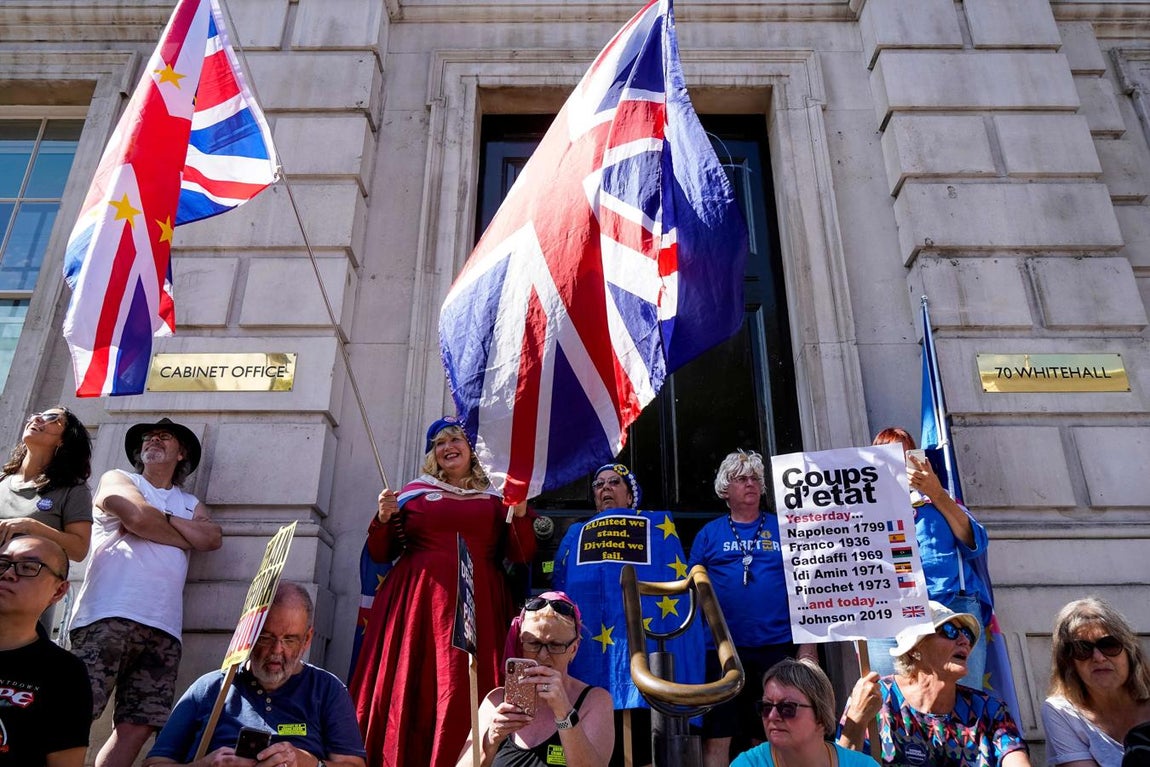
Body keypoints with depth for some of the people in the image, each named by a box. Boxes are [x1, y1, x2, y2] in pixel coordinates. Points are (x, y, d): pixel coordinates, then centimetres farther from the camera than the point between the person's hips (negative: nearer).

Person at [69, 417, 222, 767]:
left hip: (163, 628, 4)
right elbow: (138, 515, -6)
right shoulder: (116, 479, 16)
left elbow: (212, 538, 7)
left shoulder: (190, 503, 27)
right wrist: (186, 537, 7)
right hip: (108, 616, -4)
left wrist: (159, 518, 0)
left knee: (135, 730, -3)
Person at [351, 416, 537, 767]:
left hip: (476, 606, 0)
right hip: (417, 602, 1)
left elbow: (522, 555, 7)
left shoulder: (495, 499, 13)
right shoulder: (413, 493, 13)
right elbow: (380, 553, 14)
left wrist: (520, 514, -8)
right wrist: (384, 518, -4)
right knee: (409, 688, -2)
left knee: (464, 694, -7)